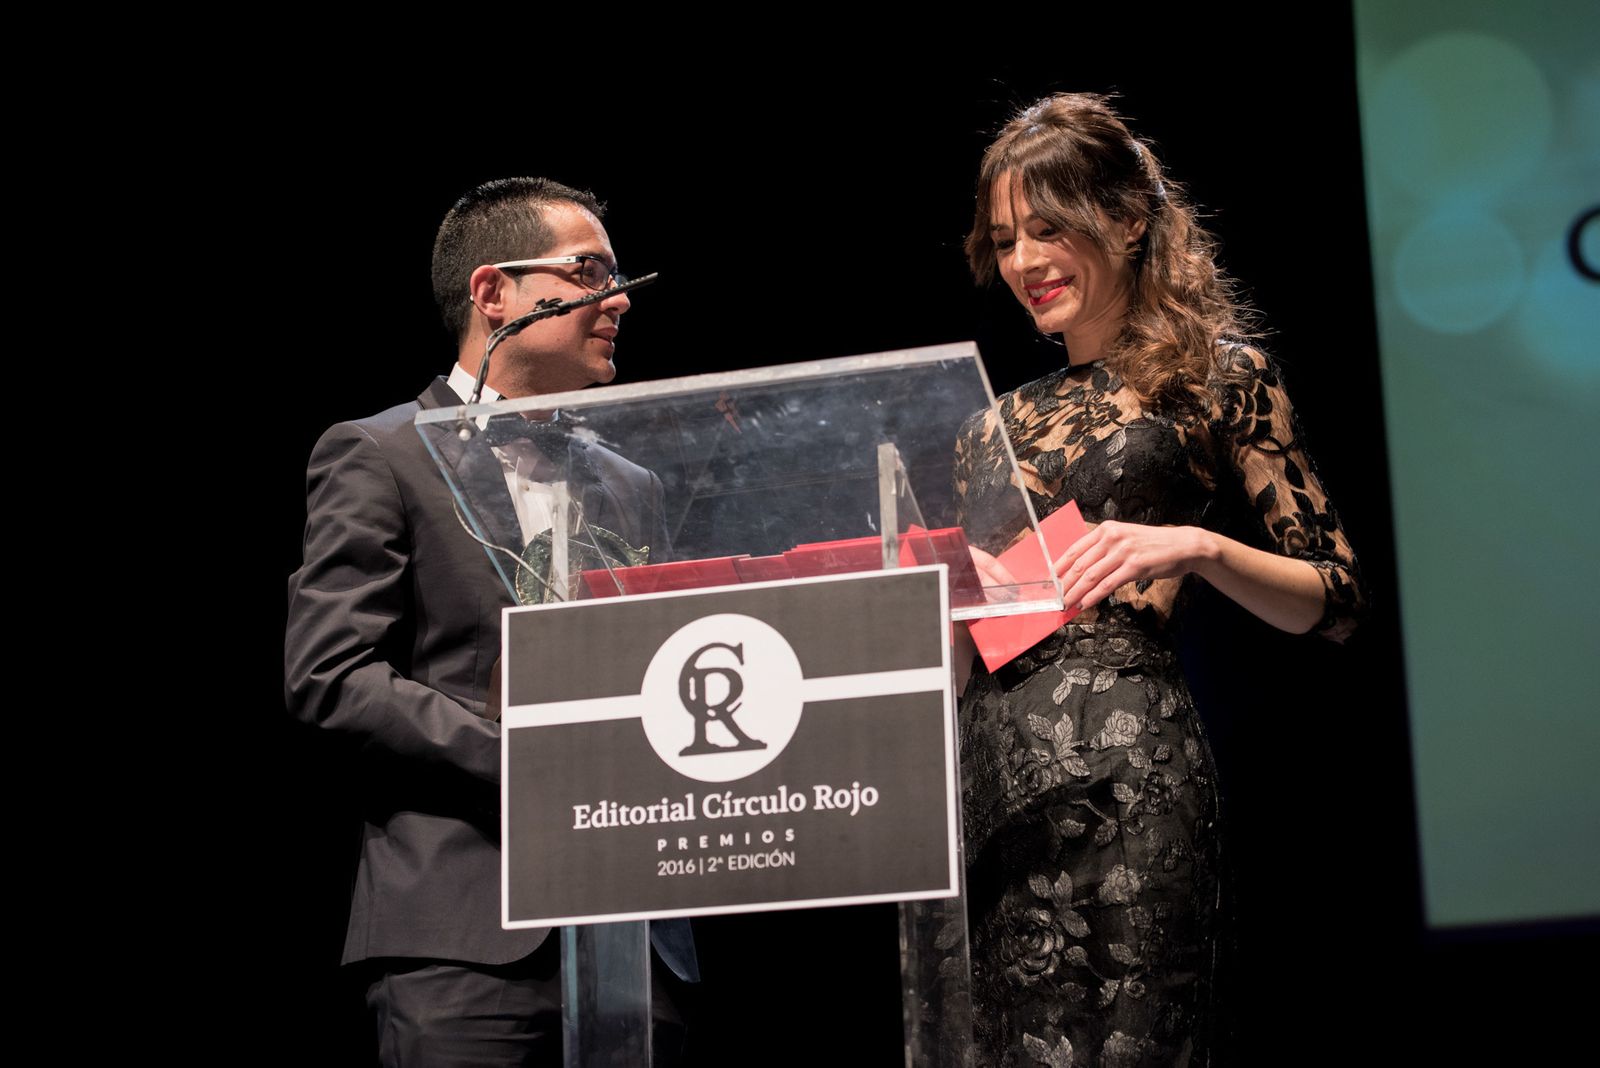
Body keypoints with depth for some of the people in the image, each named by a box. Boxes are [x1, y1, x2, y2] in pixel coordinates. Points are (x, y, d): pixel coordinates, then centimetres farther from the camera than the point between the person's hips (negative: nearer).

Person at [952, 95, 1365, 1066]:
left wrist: (1199, 548, -12)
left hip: (1121, 763, -5)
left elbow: (1336, 600, 3)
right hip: (989, 763, 5)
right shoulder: (998, 422, 20)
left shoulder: (1217, 374, 7)